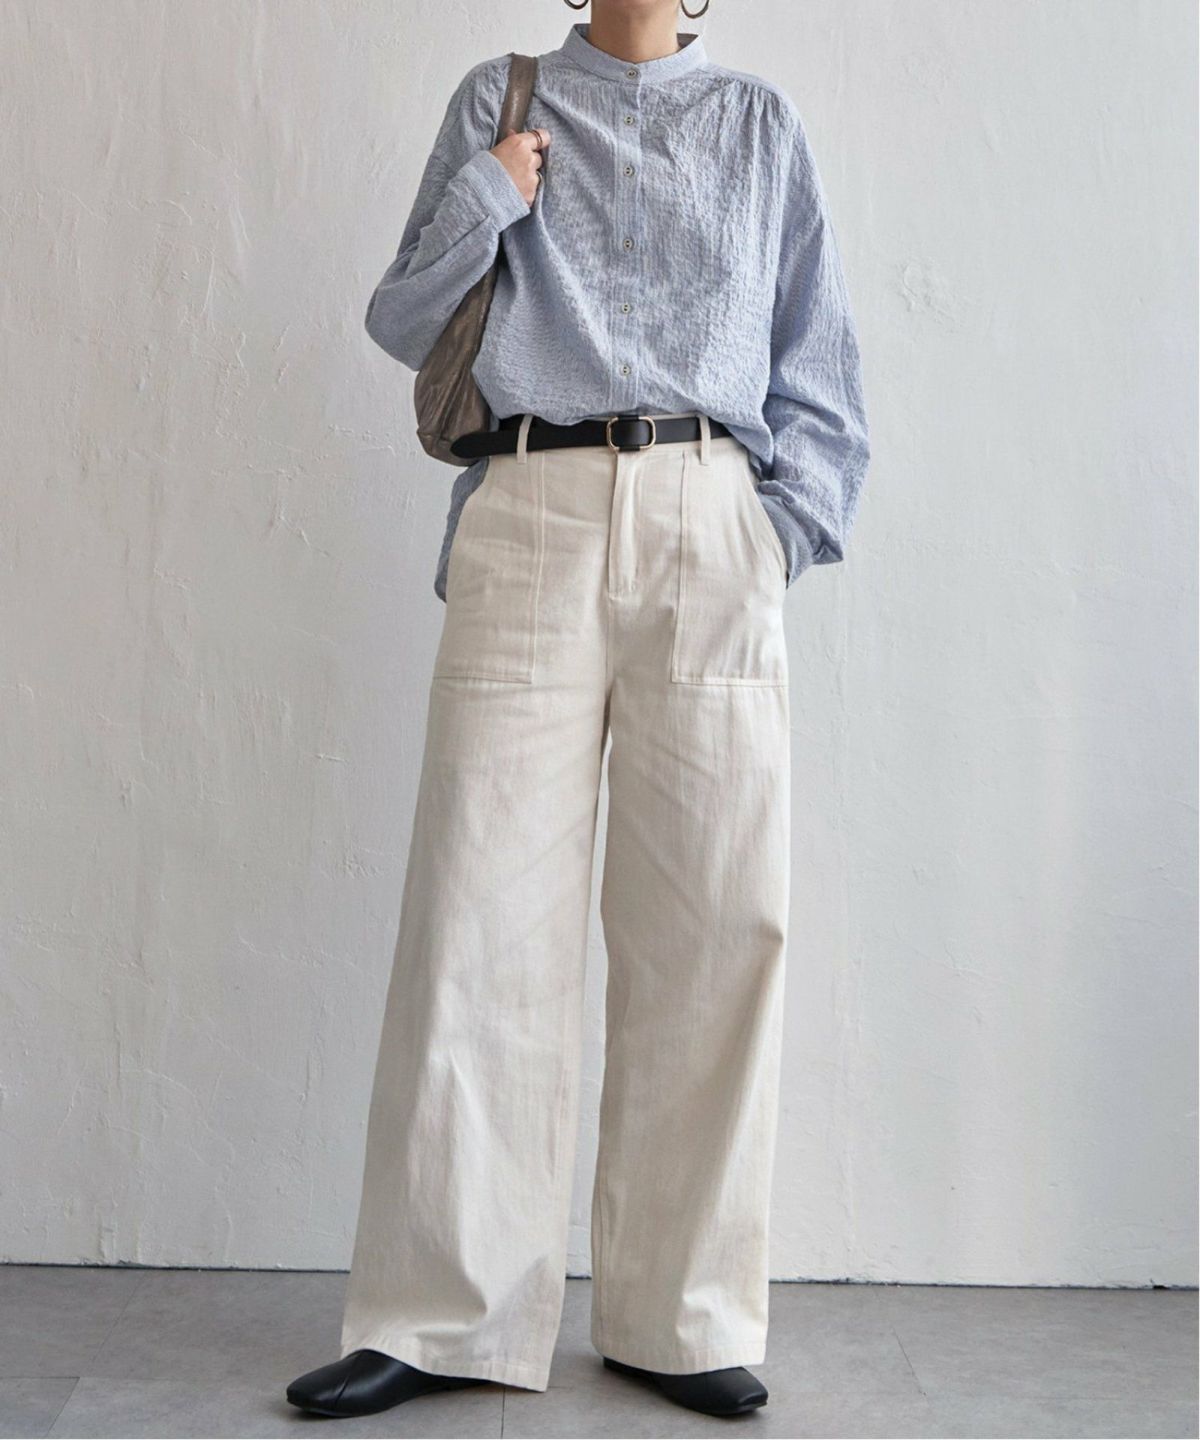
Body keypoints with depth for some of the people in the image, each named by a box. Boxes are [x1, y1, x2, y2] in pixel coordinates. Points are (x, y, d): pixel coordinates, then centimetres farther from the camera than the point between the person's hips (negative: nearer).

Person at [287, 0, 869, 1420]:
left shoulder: (759, 124, 19)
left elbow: (817, 362, 17)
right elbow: (402, 323, 14)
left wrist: (787, 524, 3)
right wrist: (484, 199, -2)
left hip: (710, 529, 1)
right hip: (530, 519, -1)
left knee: (715, 918, -3)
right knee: (484, 905, -6)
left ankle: (680, 1315, 8)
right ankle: (444, 1314, 4)